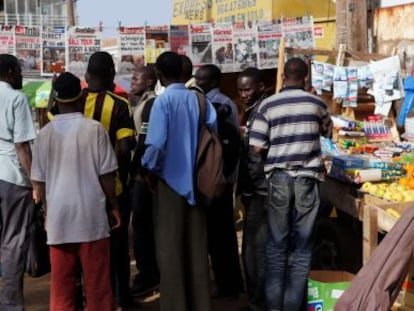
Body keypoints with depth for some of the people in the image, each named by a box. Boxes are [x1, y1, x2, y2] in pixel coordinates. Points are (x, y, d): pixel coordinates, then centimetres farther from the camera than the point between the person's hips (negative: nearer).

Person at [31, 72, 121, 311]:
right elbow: (106, 174, -6)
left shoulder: (45, 133, 1)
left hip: (58, 214, 3)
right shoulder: (94, 129, -8)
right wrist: (114, 206, 6)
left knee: (61, 280, 10)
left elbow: (40, 180, 6)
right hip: (91, 213, -3)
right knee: (97, 279, 6)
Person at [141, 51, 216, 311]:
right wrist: (199, 164, 10)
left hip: (170, 180, -4)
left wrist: (149, 168, -2)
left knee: (170, 249, 5)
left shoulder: (163, 101, -12)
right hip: (196, 181, 4)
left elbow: (156, 144, -20)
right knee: (197, 247, 12)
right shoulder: (199, 99, -1)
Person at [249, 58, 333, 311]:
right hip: (308, 177, 0)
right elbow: (328, 132, 22)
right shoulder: (317, 103, 3)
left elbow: (257, 147, -5)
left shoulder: (268, 105, -2)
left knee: (277, 244, 9)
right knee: (301, 246, 6)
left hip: (278, 177, 0)